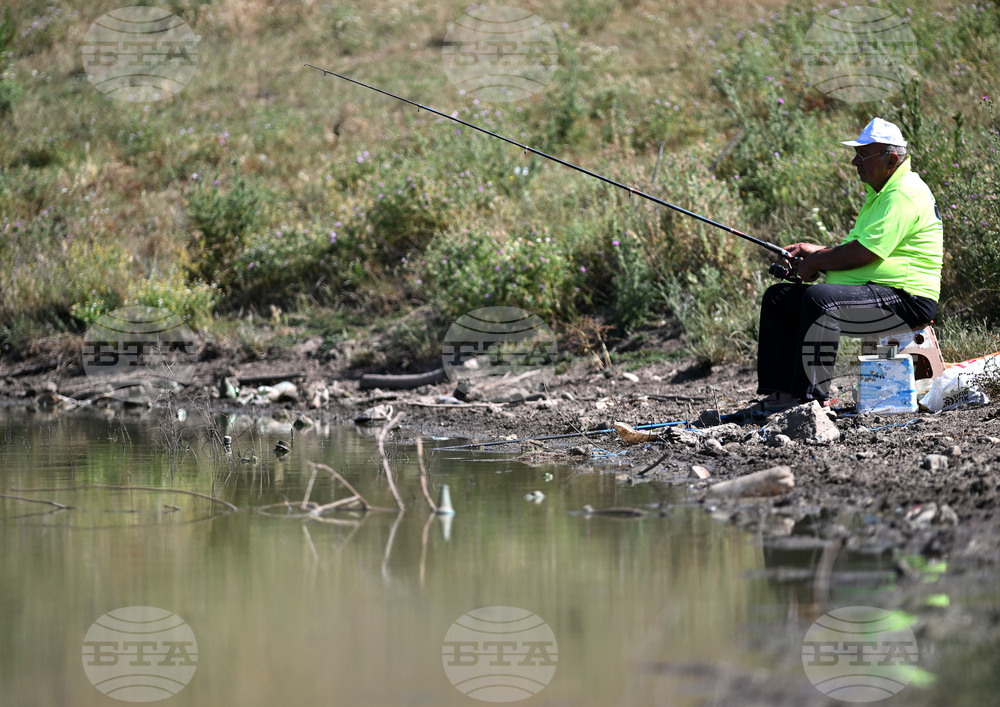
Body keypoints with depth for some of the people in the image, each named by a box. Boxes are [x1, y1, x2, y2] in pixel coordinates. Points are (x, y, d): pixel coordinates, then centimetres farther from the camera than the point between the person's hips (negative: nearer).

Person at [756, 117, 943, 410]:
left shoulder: (905, 196, -15)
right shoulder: (881, 191, 20)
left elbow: (864, 254, -23)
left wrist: (816, 262, -8)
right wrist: (818, 251, 13)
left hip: (905, 299, -11)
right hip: (868, 292, 11)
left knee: (818, 298, -34)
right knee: (779, 297, 6)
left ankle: (812, 396, -29)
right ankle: (782, 389, 0)